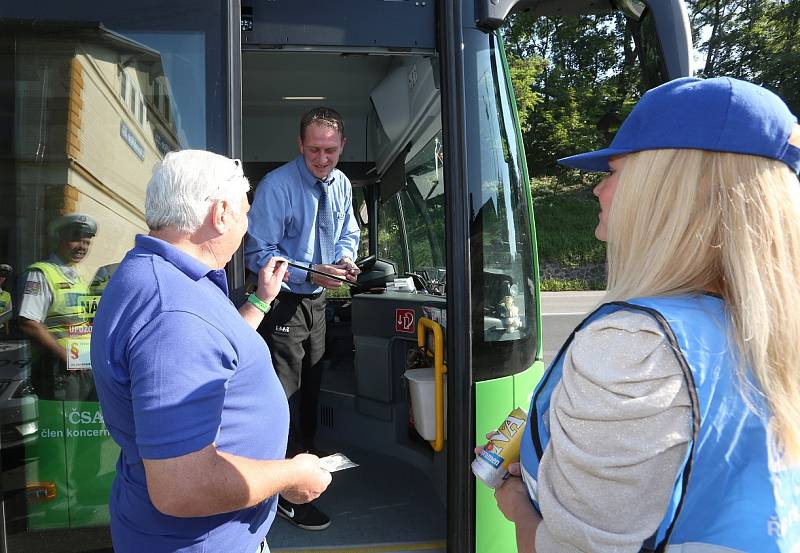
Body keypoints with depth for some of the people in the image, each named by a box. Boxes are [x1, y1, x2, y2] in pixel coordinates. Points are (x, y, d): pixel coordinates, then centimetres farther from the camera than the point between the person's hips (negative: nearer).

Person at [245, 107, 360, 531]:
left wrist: (345, 258, -10)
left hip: (318, 300, 7)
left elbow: (348, 234, 13)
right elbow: (259, 254, -20)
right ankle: (286, 493, 12)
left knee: (311, 387, 22)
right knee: (284, 395, -2)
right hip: (283, 302, -7)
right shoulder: (276, 187, -19)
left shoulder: (341, 185, 2)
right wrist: (310, 273, -31)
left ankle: (306, 458, 45)